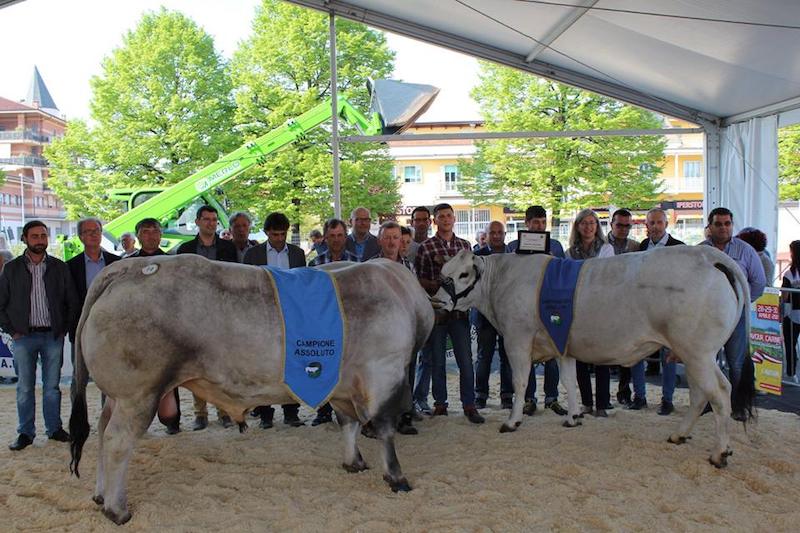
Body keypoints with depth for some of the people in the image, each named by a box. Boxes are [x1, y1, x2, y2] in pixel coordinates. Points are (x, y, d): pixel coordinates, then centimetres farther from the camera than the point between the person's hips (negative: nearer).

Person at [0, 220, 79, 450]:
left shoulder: (60, 267, 5)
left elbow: (72, 302, 8)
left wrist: (64, 328, 1)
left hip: (53, 336, 1)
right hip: (24, 337, 0)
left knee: (52, 386, 8)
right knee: (25, 388, 5)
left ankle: (54, 428, 18)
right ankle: (26, 433, 14)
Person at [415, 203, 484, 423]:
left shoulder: (465, 245, 11)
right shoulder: (426, 247, 1)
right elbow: (418, 279, 1)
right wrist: (435, 285, -15)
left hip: (459, 309, 2)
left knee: (466, 360, 0)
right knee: (437, 360, 7)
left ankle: (469, 405, 8)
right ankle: (440, 403, 19)